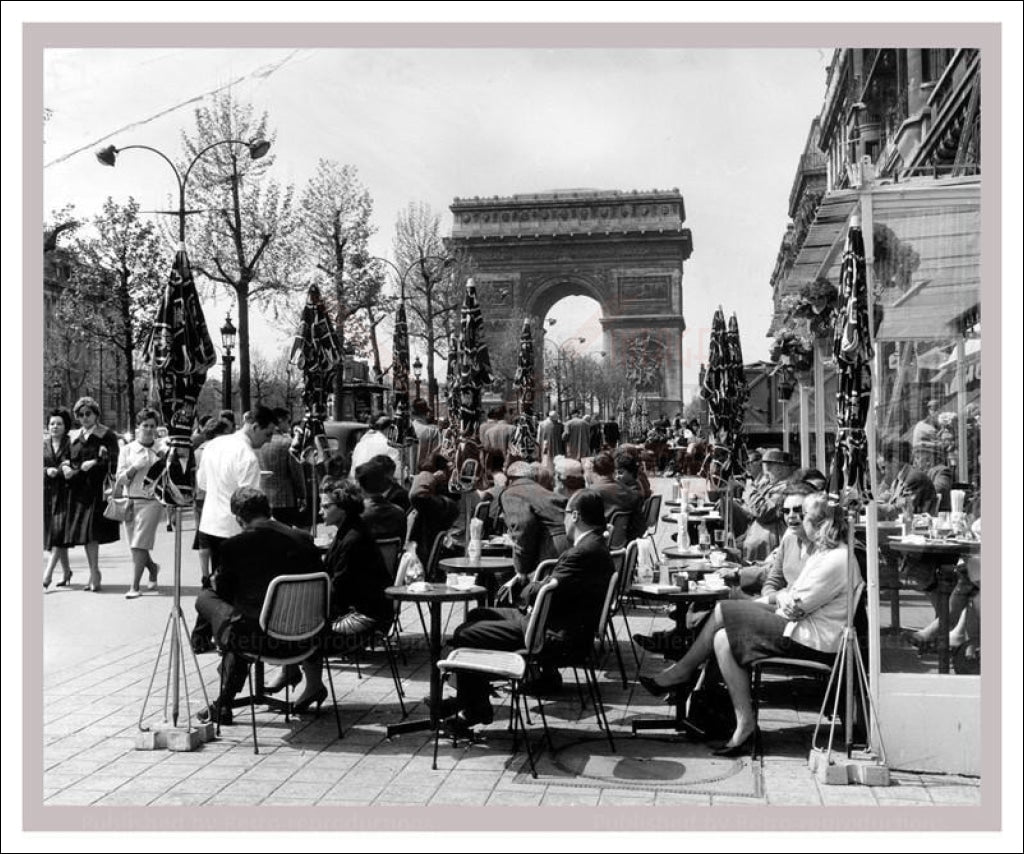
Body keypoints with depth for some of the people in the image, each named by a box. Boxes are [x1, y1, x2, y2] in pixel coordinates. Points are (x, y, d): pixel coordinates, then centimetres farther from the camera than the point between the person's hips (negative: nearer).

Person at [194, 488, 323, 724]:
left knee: (205, 597, 21)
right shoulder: (303, 540, -1)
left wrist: (214, 581, 29)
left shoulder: (233, 545, -10)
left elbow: (225, 592, 5)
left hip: (255, 637, -4)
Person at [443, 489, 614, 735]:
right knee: (476, 615, 19)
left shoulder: (585, 552, -24)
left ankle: (475, 710, 10)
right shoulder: (593, 546, 10)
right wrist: (523, 581, 2)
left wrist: (523, 586, -3)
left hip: (554, 636, -11)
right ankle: (468, 698, 27)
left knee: (465, 635, -8)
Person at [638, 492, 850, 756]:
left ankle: (680, 673, 8)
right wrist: (784, 595, -1)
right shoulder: (823, 552, 15)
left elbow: (794, 608, -18)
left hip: (813, 640, -10)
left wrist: (782, 597, 2)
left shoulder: (835, 560, -19)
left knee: (723, 612, -9)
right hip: (803, 626, 10)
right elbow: (798, 592, 19)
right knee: (723, 639, -3)